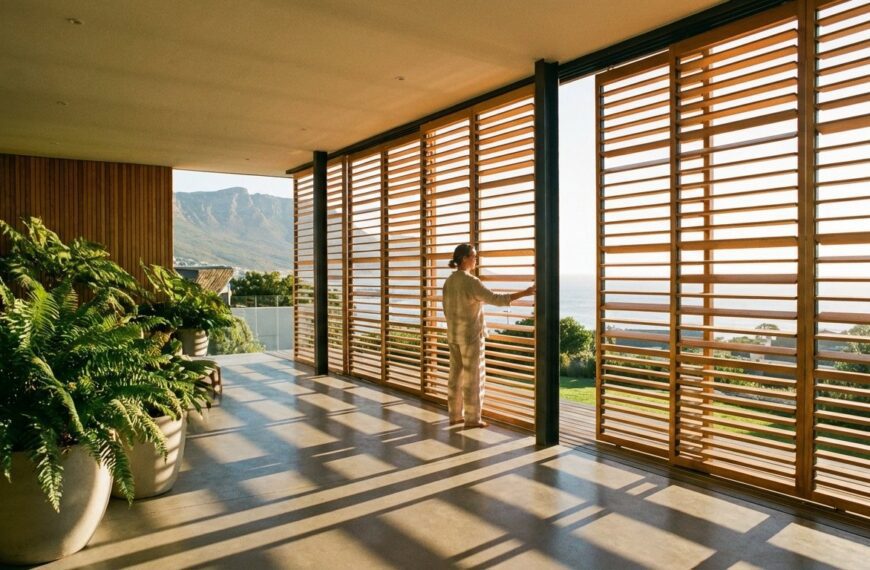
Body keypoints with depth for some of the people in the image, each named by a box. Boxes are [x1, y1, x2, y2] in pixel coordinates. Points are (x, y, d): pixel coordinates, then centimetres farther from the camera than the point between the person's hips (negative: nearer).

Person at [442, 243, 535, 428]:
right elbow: (495, 299, -23)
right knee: (472, 377, 1)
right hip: (471, 335, -8)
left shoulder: (449, 281, 7)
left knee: (456, 375, 13)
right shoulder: (471, 282, -19)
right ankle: (472, 418, 9)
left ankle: (455, 415, 20)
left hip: (453, 335, 8)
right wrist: (524, 293, -18)